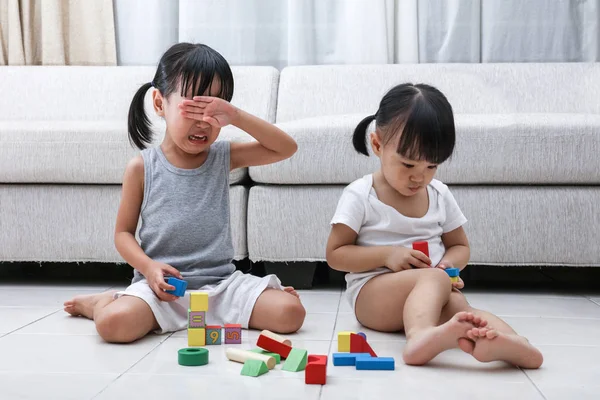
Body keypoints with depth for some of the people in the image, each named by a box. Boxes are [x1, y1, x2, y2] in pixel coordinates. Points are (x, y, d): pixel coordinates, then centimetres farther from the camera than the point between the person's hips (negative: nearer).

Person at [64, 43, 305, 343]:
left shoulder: (224, 157, 4)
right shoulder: (142, 168, -1)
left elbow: (287, 148, -4)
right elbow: (124, 232, 4)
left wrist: (237, 116, -16)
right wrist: (148, 266, -17)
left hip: (222, 282, 2)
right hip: (162, 285, -1)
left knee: (290, 312, -20)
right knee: (114, 322, -30)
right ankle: (103, 301, 9)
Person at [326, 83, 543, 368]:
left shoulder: (440, 195, 11)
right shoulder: (360, 195, -3)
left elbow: (459, 246, 21)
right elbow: (335, 254, -3)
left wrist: (450, 264, -5)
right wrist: (387, 255, -17)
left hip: (432, 291, 4)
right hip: (372, 292, -4)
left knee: (458, 306, -32)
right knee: (434, 280, -36)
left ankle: (503, 340, -64)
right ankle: (420, 334, -68)